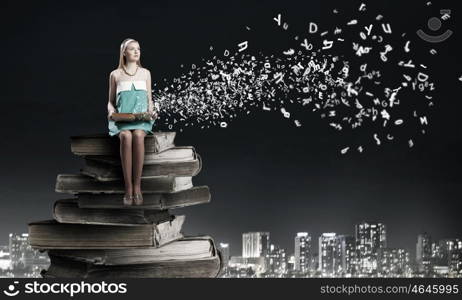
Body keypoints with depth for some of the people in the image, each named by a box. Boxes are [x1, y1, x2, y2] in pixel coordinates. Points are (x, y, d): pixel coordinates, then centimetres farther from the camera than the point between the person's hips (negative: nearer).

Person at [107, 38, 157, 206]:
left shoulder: (145, 73, 16)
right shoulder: (115, 74, 12)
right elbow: (111, 101, 16)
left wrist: (151, 111, -4)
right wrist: (111, 111, -6)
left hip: (141, 118, 1)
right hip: (121, 119, 0)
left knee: (138, 135, -37)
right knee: (126, 136, -37)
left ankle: (137, 187, -35)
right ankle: (128, 188, -36)